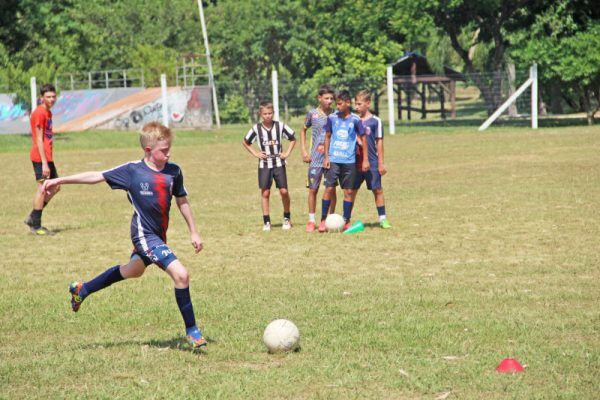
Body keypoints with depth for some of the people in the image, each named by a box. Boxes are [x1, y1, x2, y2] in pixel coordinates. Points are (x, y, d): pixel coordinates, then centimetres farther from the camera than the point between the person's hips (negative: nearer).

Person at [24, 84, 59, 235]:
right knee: (42, 188, -6)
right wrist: (44, 163, -21)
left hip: (47, 157, 10)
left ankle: (32, 218, 17)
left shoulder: (47, 112, 15)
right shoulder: (39, 113, -14)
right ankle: (36, 226, 0)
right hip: (41, 158, -10)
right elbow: (39, 139, -18)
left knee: (54, 187, 13)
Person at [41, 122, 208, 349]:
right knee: (180, 275, -20)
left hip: (158, 236, 7)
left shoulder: (174, 172, -2)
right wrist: (60, 181, -8)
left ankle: (82, 290, 51)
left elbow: (182, 202, 10)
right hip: (144, 236, -7)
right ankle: (191, 331, -7)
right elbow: (96, 177, -8)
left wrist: (193, 232, 12)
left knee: (132, 271, 30)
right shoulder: (132, 171, -14)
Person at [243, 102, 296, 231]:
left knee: (284, 191, -4)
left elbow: (293, 139, 10)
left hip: (279, 163, 0)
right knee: (265, 192, -1)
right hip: (264, 165, 0)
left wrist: (287, 153, -1)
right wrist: (255, 153, 0)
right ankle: (266, 222, 5)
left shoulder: (280, 126, -4)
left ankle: (287, 218, 15)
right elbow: (245, 142, 11)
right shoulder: (256, 128, -3)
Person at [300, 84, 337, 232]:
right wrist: (304, 151, 5)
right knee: (313, 189, 0)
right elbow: (303, 130, 13)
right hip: (316, 158, -1)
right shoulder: (312, 113, 0)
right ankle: (311, 221, 9)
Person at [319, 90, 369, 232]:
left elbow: (363, 138, 5)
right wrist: (326, 157, 4)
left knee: (349, 191, 3)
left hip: (349, 161, 0)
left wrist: (365, 160, 3)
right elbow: (327, 137, 10)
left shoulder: (355, 119, -2)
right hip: (333, 160, 0)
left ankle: (346, 221, 11)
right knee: (329, 188, -6)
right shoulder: (332, 118, 2)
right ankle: (323, 220, 2)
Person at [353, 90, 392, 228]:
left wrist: (381, 163, -4)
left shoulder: (375, 121, -5)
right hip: (356, 163, 3)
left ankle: (382, 218, 9)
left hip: (372, 163, -3)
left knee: (377, 190, 2)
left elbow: (379, 142, -3)